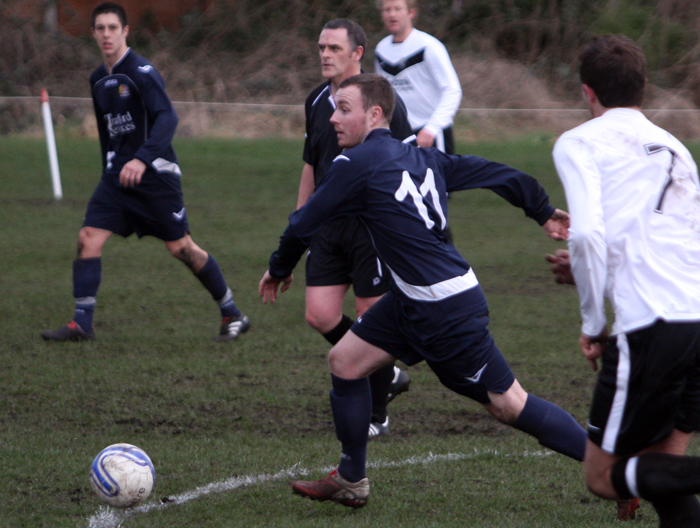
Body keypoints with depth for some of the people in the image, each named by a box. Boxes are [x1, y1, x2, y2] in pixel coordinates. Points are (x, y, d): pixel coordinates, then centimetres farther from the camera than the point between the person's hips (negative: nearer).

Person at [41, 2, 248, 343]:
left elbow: (167, 119, -24)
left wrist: (142, 159, -36)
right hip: (117, 175, 7)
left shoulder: (142, 72, -13)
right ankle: (81, 324, -6)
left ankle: (233, 315, 11)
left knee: (181, 247, -3)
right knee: (88, 238, -8)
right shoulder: (98, 80, 12)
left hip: (154, 172, -7)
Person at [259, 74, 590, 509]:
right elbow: (494, 173, 15)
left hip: (448, 311, -10)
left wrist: (279, 270, 14)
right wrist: (543, 211, 27)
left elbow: (304, 223, -5)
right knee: (345, 361, 13)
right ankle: (351, 482, 24)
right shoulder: (420, 157, 11)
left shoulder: (357, 164, -12)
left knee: (508, 404, -2)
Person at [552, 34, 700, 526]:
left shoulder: (580, 142, 6)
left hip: (650, 327, -6)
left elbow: (586, 234, -11)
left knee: (604, 476, 6)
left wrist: (593, 324, 2)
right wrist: (585, 272, 34)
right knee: (659, 468, 18)